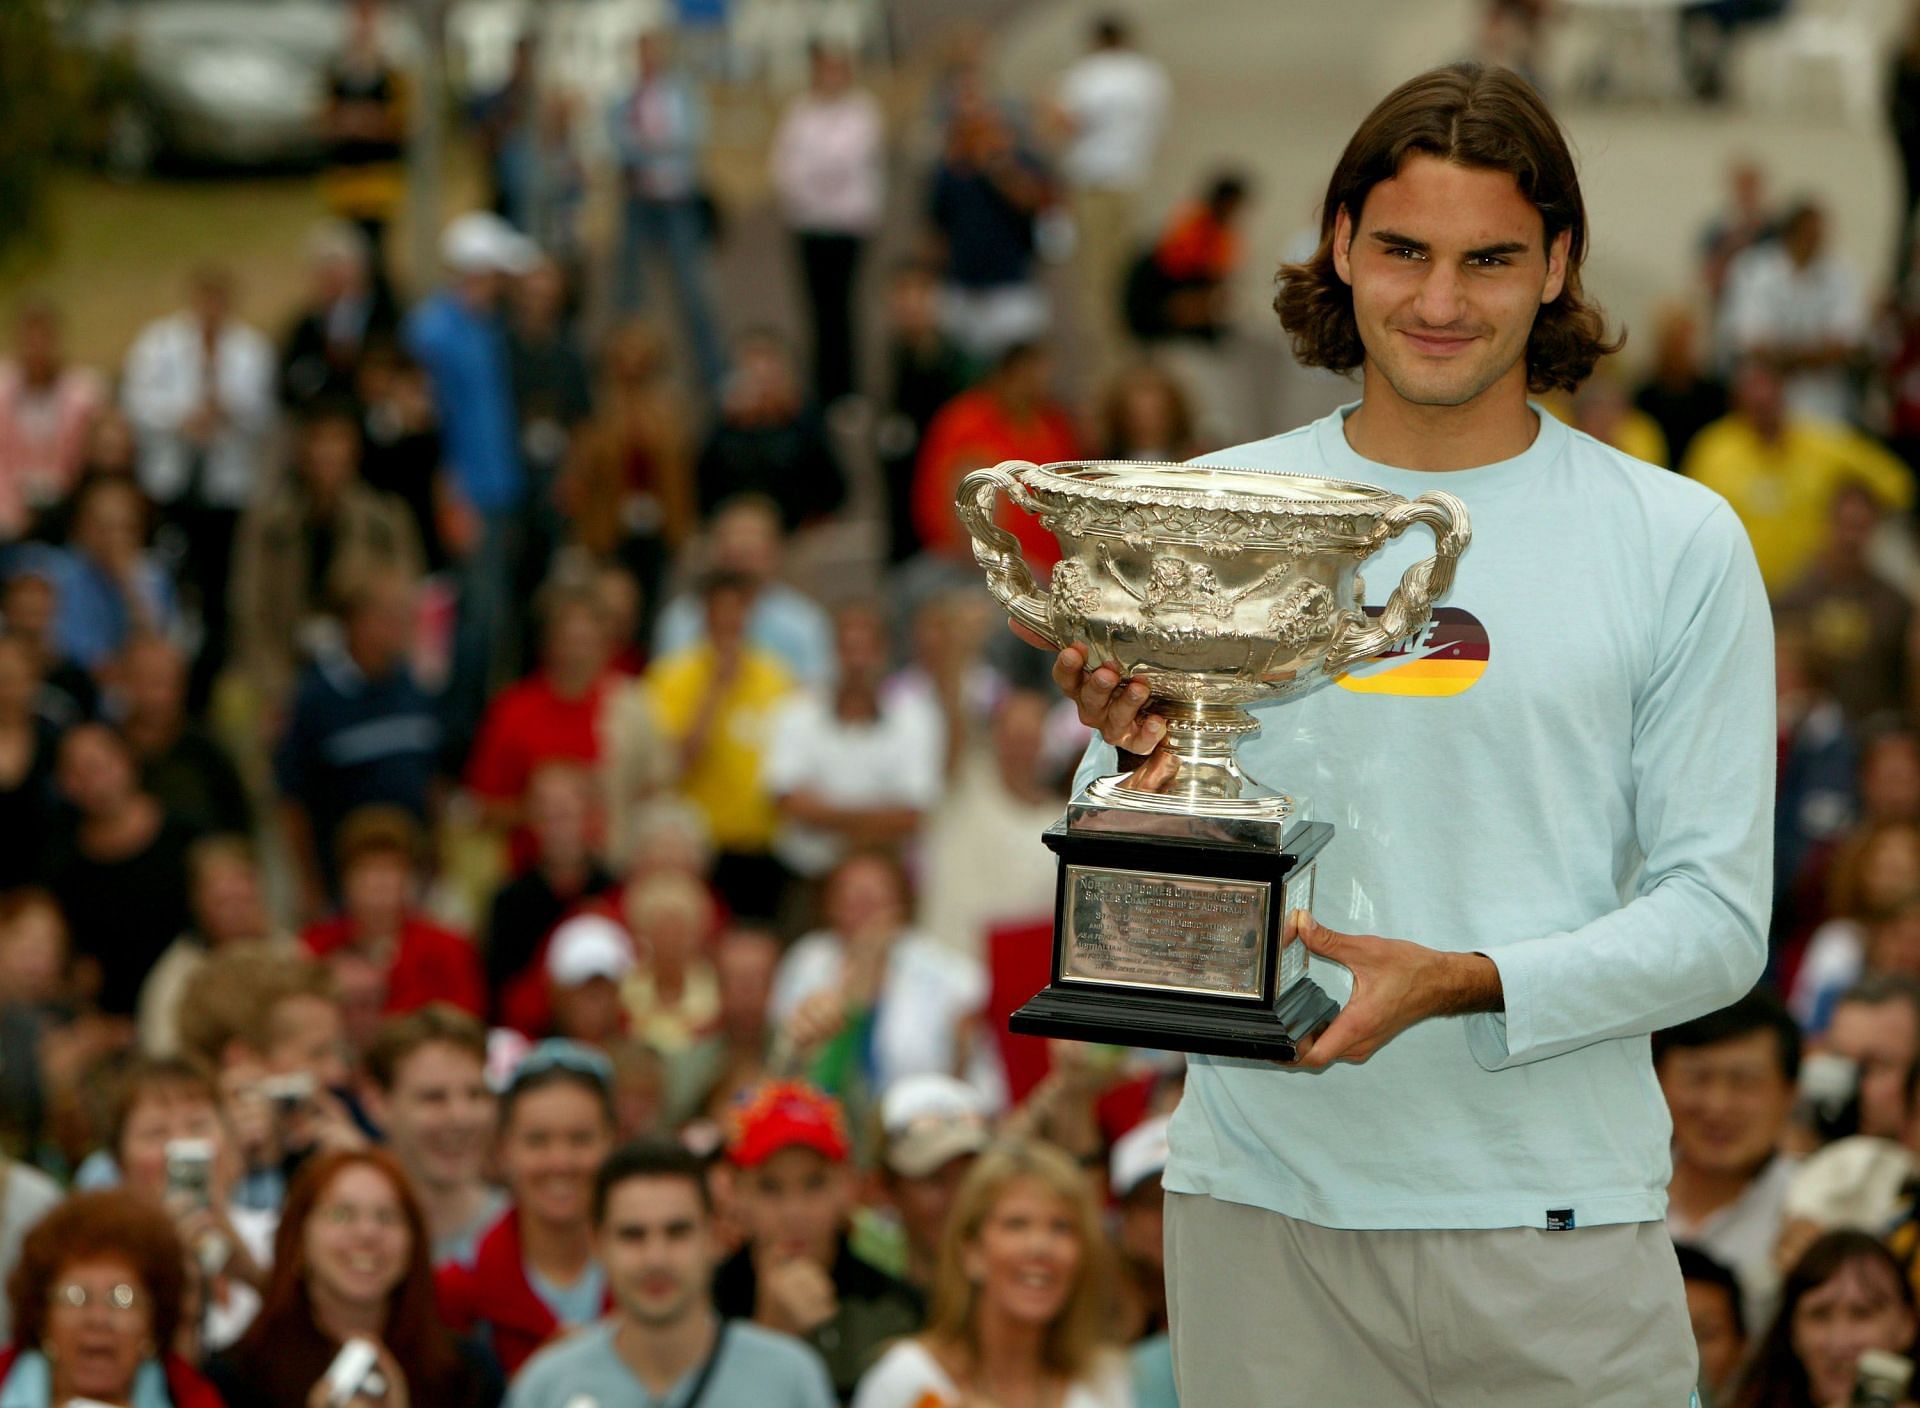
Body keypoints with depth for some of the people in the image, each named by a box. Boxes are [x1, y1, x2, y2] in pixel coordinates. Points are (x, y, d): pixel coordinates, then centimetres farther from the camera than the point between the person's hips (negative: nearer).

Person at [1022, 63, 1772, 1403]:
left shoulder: (1679, 541, 1)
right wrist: (1141, 767, -14)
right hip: (1263, 1202, 1)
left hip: (1556, 1219, -1)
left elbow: (1719, 916, -3)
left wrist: (1464, 986, -18)